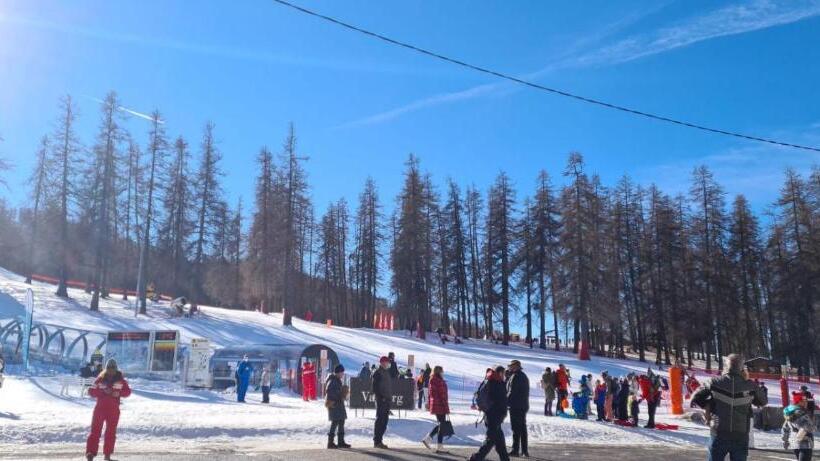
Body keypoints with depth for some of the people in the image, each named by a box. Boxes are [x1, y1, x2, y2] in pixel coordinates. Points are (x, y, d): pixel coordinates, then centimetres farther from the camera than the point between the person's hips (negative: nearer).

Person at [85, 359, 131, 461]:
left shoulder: (120, 380, 2)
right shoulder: (100, 379, 0)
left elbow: (128, 391, 1)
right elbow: (91, 391, -4)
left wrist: (119, 393, -18)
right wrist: (103, 392, -19)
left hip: (114, 409, 1)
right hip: (100, 407, -1)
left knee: (111, 432, 5)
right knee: (95, 430, -5)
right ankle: (91, 452, -4)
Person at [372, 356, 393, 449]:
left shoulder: (388, 372, 17)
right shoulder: (377, 373, -8)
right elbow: (375, 387, -14)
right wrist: (381, 397, -19)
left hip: (387, 399, 8)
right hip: (381, 399, -8)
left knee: (385, 420, 10)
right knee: (380, 419, -6)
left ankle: (379, 440, 16)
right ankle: (377, 441, -2)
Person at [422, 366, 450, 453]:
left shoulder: (432, 381, 11)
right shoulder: (440, 381, -16)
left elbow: (430, 394, 17)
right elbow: (443, 395, -17)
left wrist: (429, 404, 23)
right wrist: (446, 407, -14)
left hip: (434, 405, 9)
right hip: (440, 406, -9)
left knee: (441, 424, 18)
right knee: (442, 425, 0)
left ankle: (428, 439, 12)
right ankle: (439, 447, 3)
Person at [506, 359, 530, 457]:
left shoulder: (515, 377, -15)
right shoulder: (524, 376, 15)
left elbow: (511, 392, -18)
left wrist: (506, 403, -11)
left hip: (516, 406, -9)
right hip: (524, 406, 9)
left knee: (516, 428, -5)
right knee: (523, 428, 13)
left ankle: (515, 450, -3)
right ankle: (525, 450, 16)